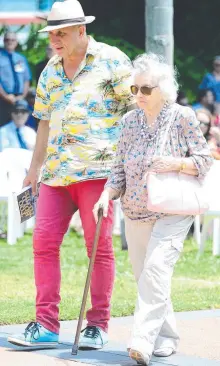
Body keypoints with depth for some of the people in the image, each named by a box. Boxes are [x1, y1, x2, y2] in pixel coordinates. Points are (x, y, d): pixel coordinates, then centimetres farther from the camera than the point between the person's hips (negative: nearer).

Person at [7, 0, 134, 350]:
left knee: (99, 245, -2)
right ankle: (46, 324, 5)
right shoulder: (50, 71, 16)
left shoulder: (111, 61, -1)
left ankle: (98, 324, 6)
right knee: (43, 242, 0)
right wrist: (34, 169, 21)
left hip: (98, 170, -6)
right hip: (57, 173, 6)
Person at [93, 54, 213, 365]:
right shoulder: (129, 121, 5)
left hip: (173, 211, -5)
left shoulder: (183, 117, -6)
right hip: (136, 212, 5)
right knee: (145, 277, 9)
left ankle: (143, 340, -26)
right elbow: (120, 168, 9)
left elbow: (205, 160, -3)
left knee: (156, 268, -21)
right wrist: (107, 194, -9)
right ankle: (166, 336, 25)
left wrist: (175, 163, -20)